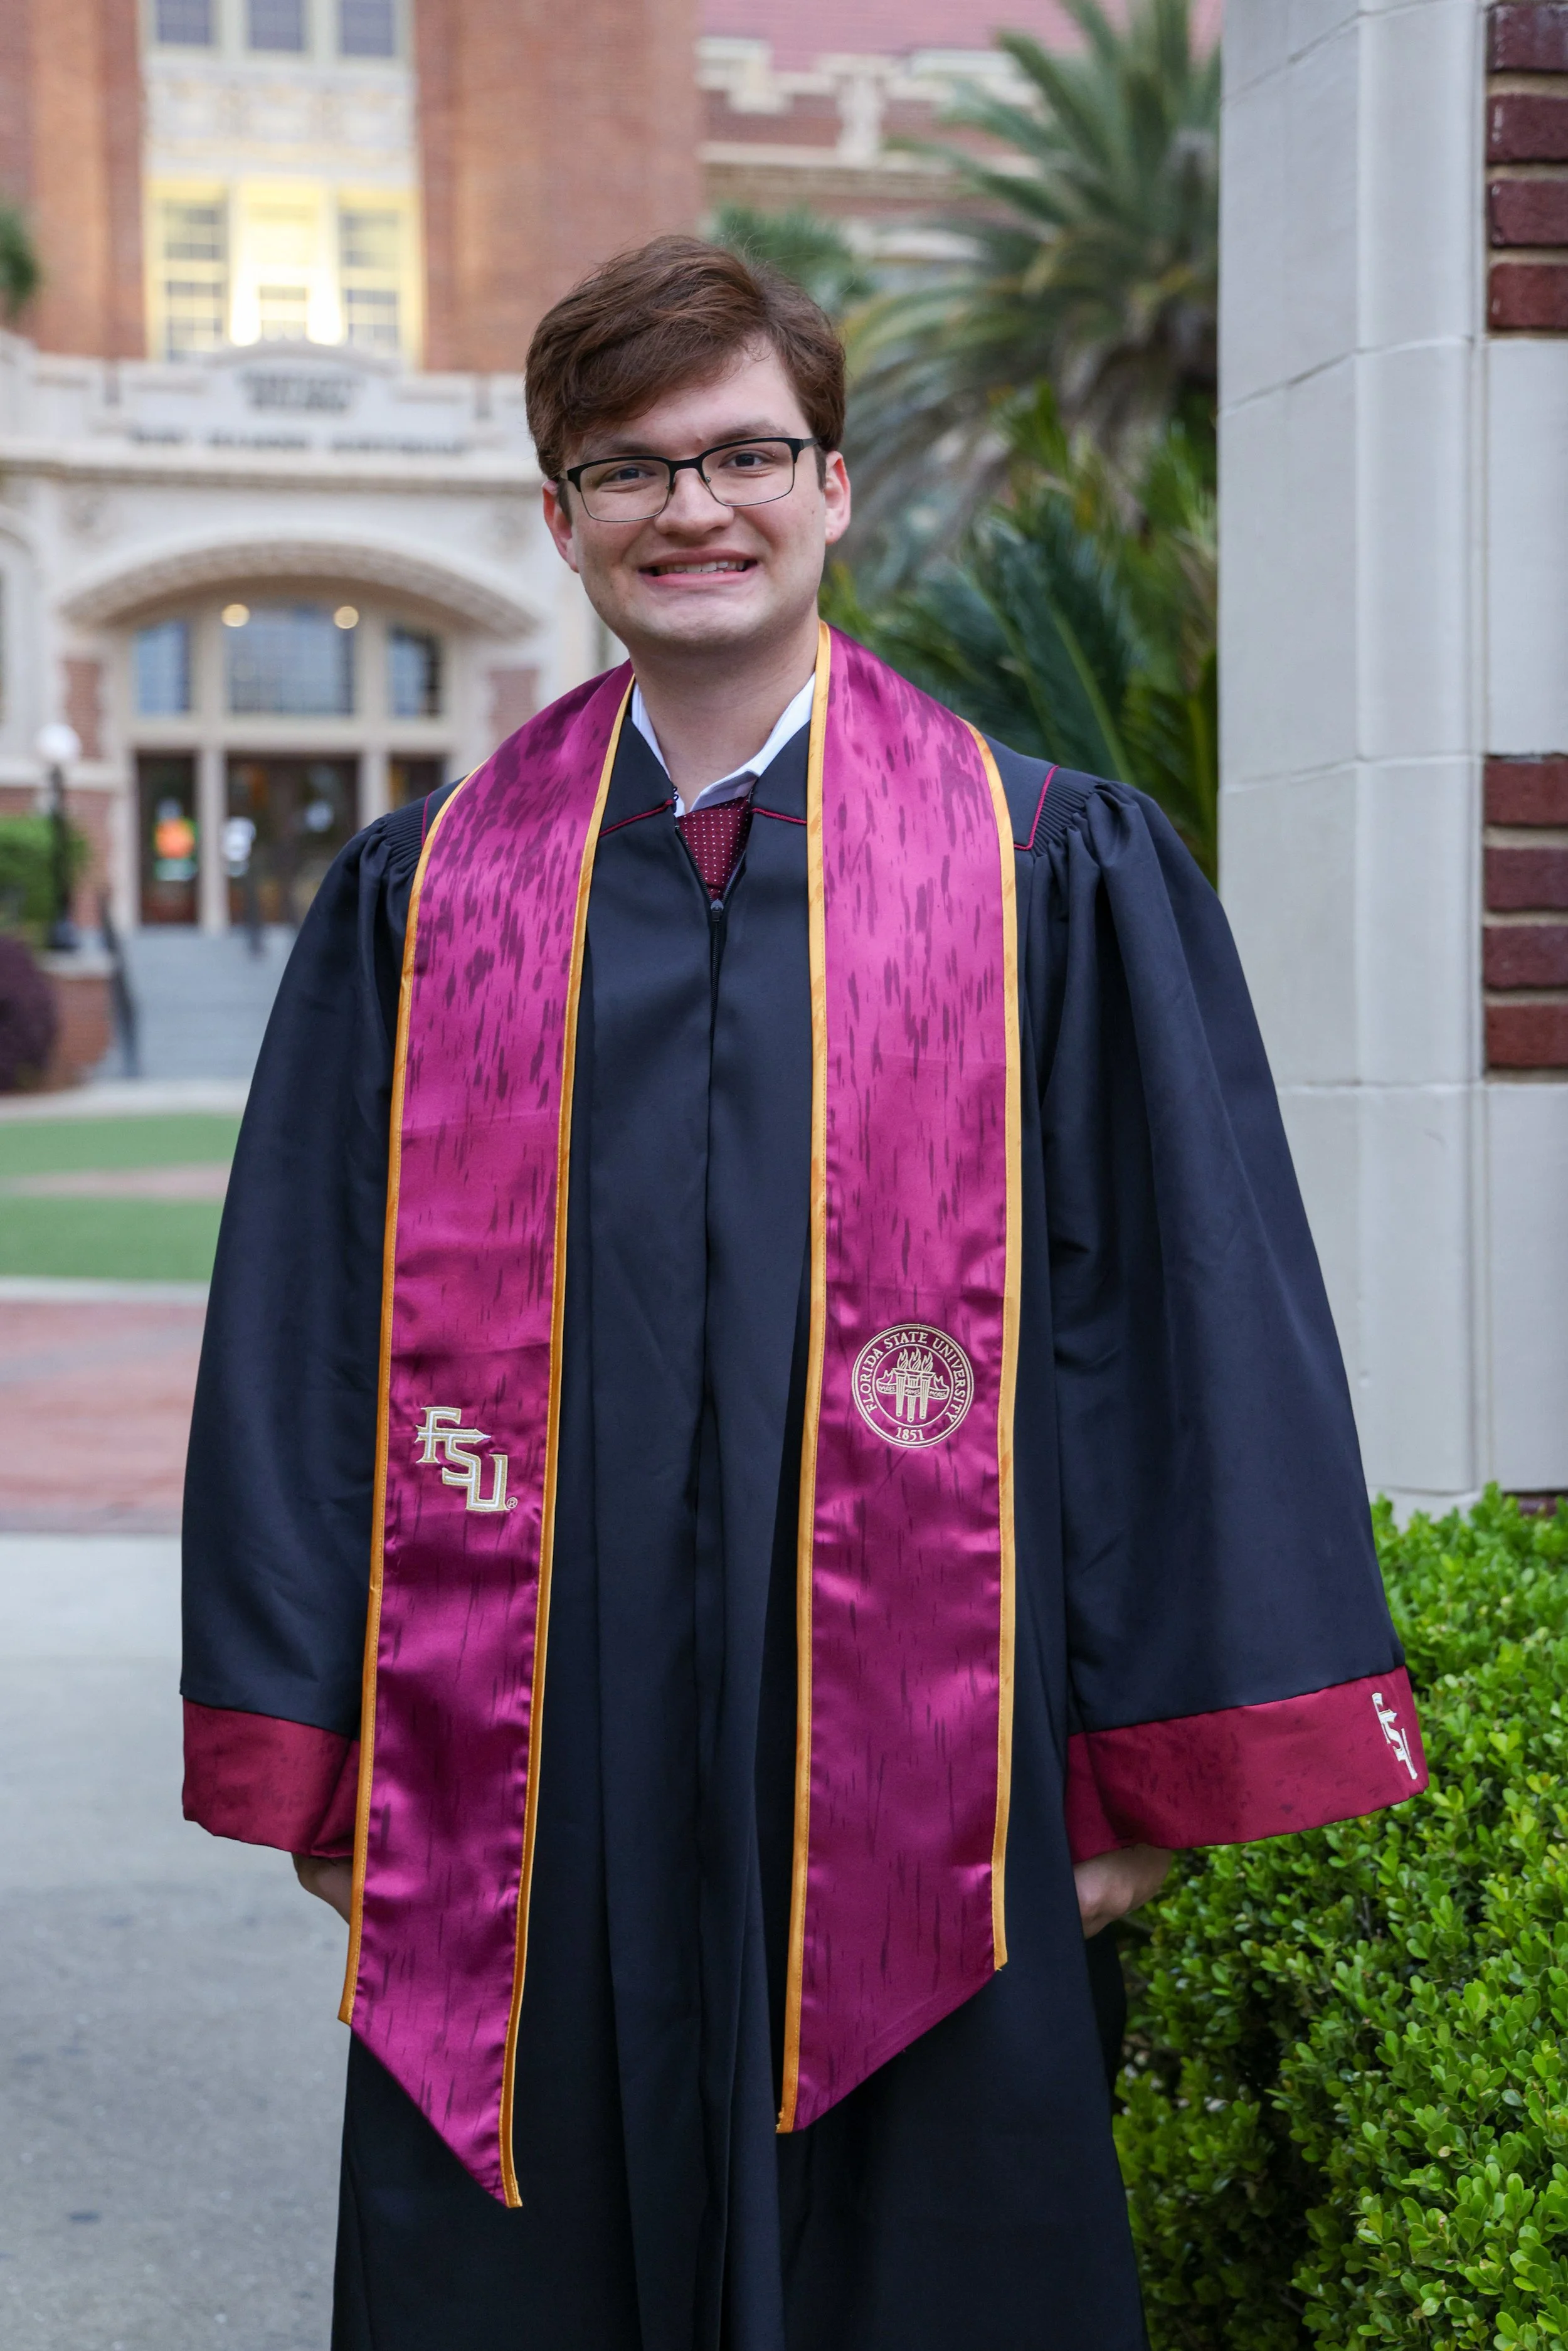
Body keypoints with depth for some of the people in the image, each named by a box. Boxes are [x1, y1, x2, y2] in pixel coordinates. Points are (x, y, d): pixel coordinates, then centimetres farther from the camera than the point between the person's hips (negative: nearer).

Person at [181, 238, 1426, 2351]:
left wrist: (1159, 1763, -3)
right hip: (523, 1818, 2)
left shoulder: (1058, 877, 2)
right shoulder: (424, 898, 8)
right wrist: (311, 1756, 3)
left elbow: (1169, 1307, 0)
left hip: (909, 1805, -1)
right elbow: (311, 1335, 7)